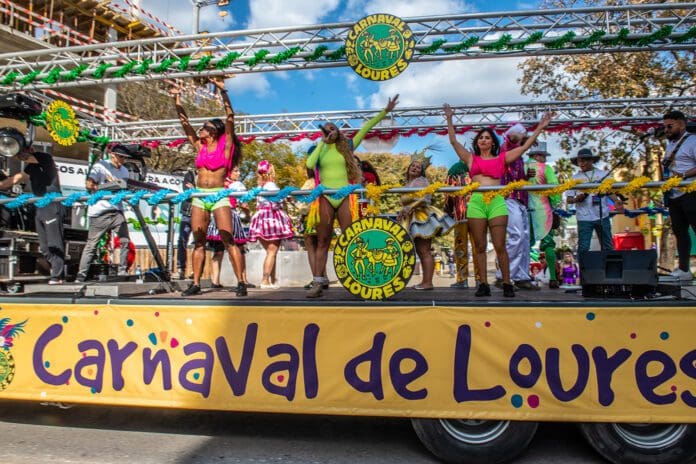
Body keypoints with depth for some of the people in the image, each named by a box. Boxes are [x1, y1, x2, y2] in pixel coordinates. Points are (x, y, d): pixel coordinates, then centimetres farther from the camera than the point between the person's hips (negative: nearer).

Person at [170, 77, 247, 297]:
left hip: (219, 196, -6)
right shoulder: (200, 146, 14)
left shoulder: (225, 145, 0)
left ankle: (241, 282, -8)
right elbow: (185, 122, 17)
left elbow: (230, 117, -8)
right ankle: (196, 283, 9)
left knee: (228, 240, -11)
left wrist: (223, 91, -13)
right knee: (198, 242, 5)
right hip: (199, 197, 6)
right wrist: (177, 99, 14)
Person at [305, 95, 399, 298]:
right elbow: (309, 164, -11)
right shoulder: (320, 150, 10)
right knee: (322, 241, 2)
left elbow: (365, 128, 8)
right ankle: (318, 283, 2)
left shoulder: (347, 146, 11)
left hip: (344, 196, 0)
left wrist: (385, 111, 6)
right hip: (325, 198, 0)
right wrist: (322, 142, -2)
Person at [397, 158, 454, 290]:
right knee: (420, 252, 8)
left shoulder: (421, 181, -3)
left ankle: (428, 282, -13)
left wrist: (410, 207, -23)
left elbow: (425, 198, -18)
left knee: (424, 251, -12)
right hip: (412, 219, 9)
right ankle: (424, 281, 11)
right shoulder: (407, 184, 21)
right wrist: (403, 212, 11)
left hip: (423, 217, -9)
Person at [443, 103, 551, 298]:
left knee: (500, 246, -3)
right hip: (476, 202, 1)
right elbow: (453, 141, 16)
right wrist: (450, 119, 14)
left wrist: (540, 128, 17)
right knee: (480, 247, 2)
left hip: (496, 202, -1)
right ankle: (484, 285, 7)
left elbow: (525, 146, 17)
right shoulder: (471, 158, 18)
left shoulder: (502, 158, 16)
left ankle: (507, 284, 4)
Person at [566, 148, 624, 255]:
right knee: (583, 248, -4)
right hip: (584, 218, -1)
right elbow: (568, 199, 5)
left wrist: (616, 201, -14)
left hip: (602, 216, 1)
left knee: (607, 247, 8)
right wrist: (577, 199, -17)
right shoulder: (575, 178, 6)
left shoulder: (603, 174, 9)